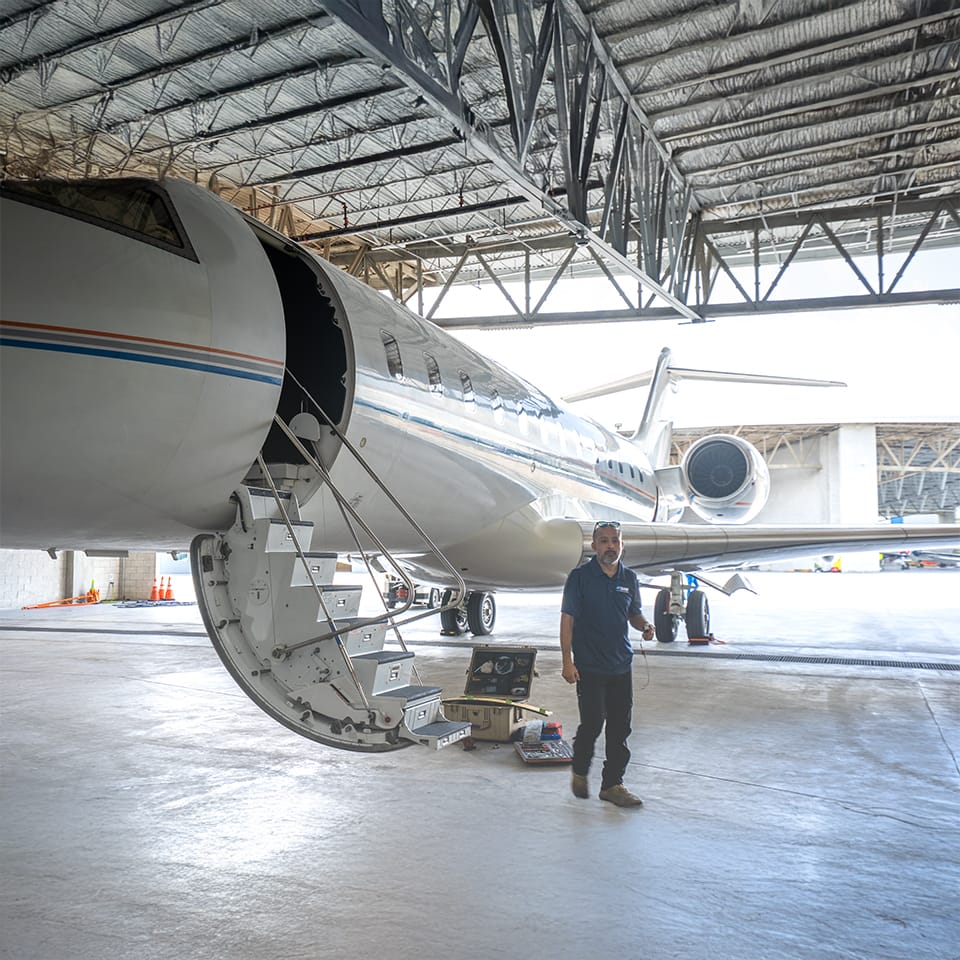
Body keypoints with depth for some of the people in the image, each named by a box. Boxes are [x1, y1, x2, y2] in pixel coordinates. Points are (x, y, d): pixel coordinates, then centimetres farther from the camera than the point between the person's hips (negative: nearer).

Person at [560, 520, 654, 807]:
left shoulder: (629, 578, 8)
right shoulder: (580, 577, -6)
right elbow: (567, 619, -7)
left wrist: (645, 625, -4)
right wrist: (567, 661, -12)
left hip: (622, 665, 5)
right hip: (589, 667, -5)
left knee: (620, 727, 7)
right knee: (592, 723, -3)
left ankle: (612, 784, 19)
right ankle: (580, 772, 23)